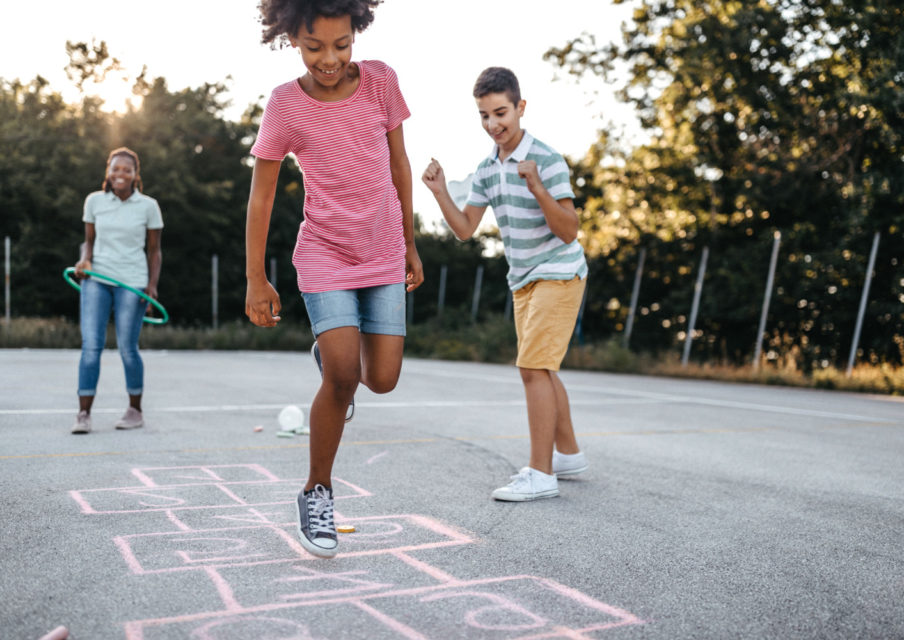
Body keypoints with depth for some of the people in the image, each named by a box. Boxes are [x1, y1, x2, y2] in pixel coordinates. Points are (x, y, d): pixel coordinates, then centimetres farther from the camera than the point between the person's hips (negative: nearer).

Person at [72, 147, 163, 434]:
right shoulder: (94, 201, 7)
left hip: (132, 282, -2)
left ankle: (135, 410, 16)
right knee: (90, 344, -7)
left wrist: (152, 285, -5)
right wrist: (85, 260, -6)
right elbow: (89, 240, 15)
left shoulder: (148, 206, 1)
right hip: (96, 278, 2)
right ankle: (84, 414, -3)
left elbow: (154, 251, 6)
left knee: (127, 348, -1)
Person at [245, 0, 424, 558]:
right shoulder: (286, 105, -9)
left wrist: (410, 245, 11)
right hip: (325, 255, -3)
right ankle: (317, 492, 4)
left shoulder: (380, 81, -3)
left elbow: (399, 164, 7)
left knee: (382, 380, -2)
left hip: (384, 257, 3)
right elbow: (261, 194, -3)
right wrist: (256, 280, -3)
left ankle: (332, 350, 34)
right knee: (342, 376, -17)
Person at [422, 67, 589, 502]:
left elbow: (568, 231, -21)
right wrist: (439, 191, -10)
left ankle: (540, 474, -9)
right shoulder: (487, 169, 5)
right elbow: (464, 229, 5)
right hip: (524, 280, 8)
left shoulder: (547, 160, -17)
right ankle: (568, 454, 30)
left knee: (533, 368, -14)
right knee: (541, 371, 15)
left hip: (558, 274, -8)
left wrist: (537, 188, -34)